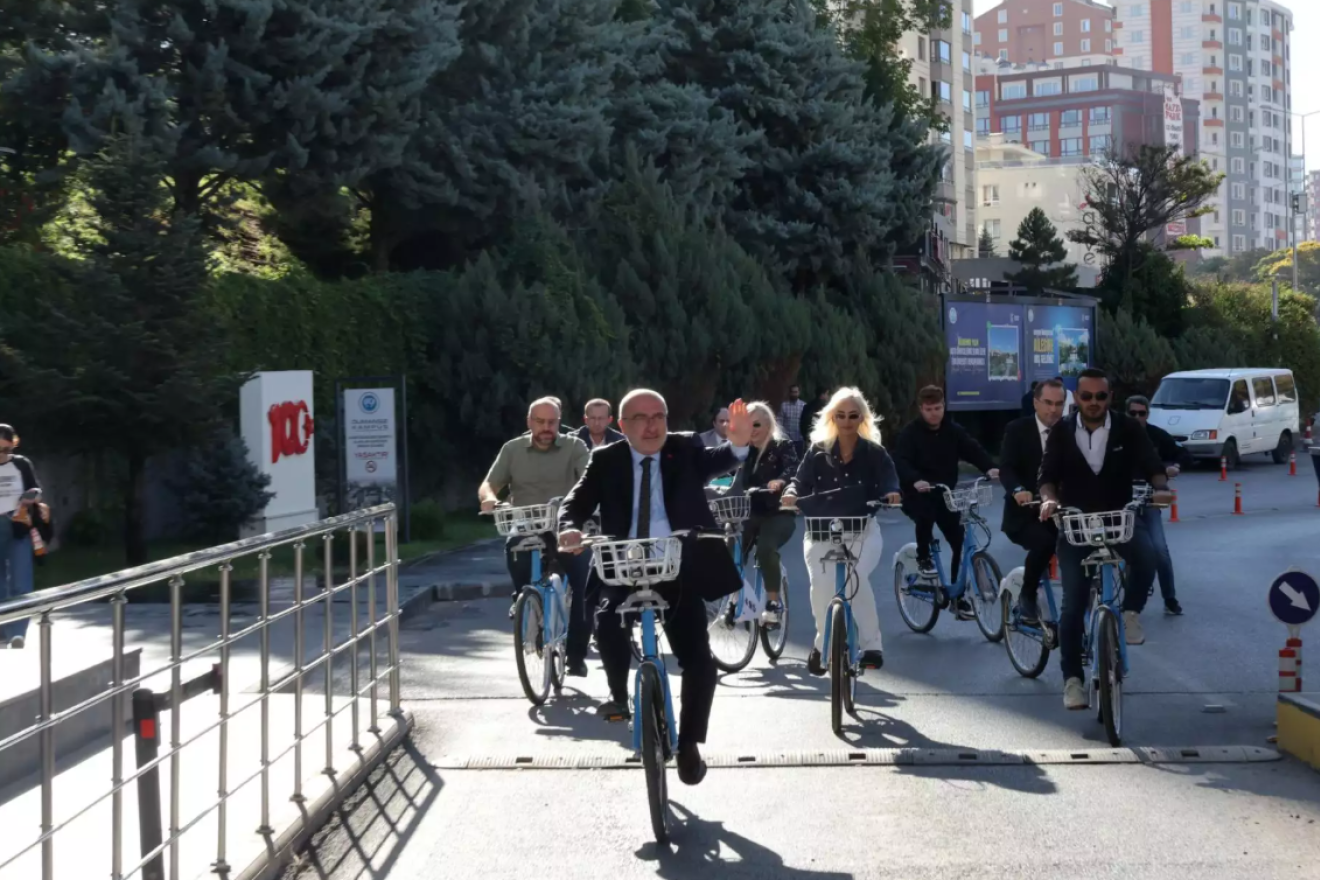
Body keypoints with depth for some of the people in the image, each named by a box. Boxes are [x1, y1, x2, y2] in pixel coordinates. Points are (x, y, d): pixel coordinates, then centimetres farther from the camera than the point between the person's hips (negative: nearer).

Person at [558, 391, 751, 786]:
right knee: (607, 623, -29)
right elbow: (578, 501, -5)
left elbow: (715, 462, -16)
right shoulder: (606, 461, 3)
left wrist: (737, 444, -40)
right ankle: (619, 694, 0)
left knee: (698, 659, -7)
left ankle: (688, 745, 11)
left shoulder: (685, 450, 2)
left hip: (679, 569, 0)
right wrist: (569, 528, -29)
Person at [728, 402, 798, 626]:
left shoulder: (783, 447, -1)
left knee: (765, 548, -32)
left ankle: (773, 603, -20)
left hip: (778, 514, -4)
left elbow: (792, 469, -20)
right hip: (750, 513, 4)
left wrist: (781, 481, -43)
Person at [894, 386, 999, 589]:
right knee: (926, 515, -36)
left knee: (960, 542, -3)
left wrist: (990, 467, -33)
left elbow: (973, 450, -12)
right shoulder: (910, 433, -10)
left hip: (946, 495, 4)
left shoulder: (953, 430, 1)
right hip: (918, 496, -4)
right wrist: (915, 481, -45)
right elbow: (901, 462, -24)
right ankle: (923, 558, -9)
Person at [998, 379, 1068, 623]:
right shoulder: (1017, 429, -5)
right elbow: (1006, 468, -17)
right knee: (1043, 543, -31)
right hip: (1024, 514, -4)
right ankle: (1027, 597, -9)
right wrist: (1018, 490, -39)